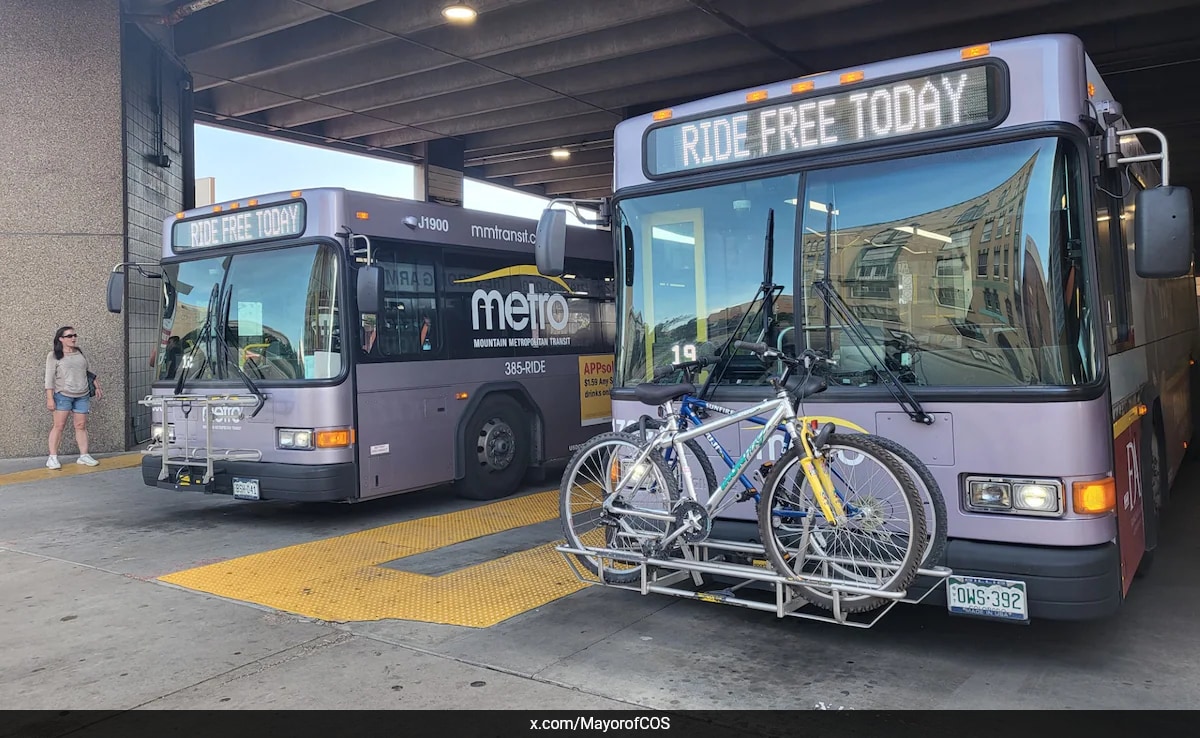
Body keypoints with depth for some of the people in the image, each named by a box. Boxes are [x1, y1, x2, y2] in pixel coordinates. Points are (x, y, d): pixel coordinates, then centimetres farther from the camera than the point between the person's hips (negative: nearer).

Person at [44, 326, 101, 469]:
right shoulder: (54, 356, -3)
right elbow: (49, 378, -7)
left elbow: (89, 371, 22)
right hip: (63, 395, -4)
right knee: (59, 425, -5)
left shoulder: (80, 354, 12)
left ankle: (84, 455, 7)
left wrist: (97, 387, 18)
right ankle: (53, 458, -1)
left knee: (81, 425, 5)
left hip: (82, 396, 5)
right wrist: (50, 398, -13)